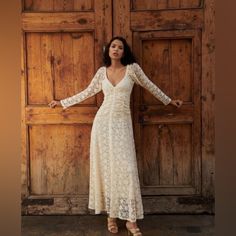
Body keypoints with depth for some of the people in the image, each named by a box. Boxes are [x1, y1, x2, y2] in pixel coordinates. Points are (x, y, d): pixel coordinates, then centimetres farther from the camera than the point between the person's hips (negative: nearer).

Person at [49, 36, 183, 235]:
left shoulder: (132, 68, 1)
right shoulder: (102, 71, 8)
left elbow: (150, 86, 13)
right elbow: (87, 92, 17)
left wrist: (169, 101, 21)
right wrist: (63, 102, 20)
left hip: (122, 123, -2)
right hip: (103, 121, 3)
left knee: (125, 168, -6)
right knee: (105, 166, 4)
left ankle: (131, 220, 3)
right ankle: (110, 214, 16)